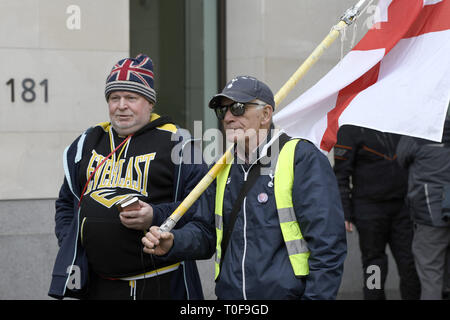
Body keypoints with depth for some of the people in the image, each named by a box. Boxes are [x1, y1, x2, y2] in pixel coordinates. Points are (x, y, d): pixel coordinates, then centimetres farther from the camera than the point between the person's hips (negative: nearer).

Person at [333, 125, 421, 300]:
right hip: (369, 211, -4)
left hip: (402, 207, 4)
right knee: (374, 264, 3)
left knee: (410, 265, 0)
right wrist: (344, 213, -11)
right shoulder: (350, 129, -4)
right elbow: (341, 175, -5)